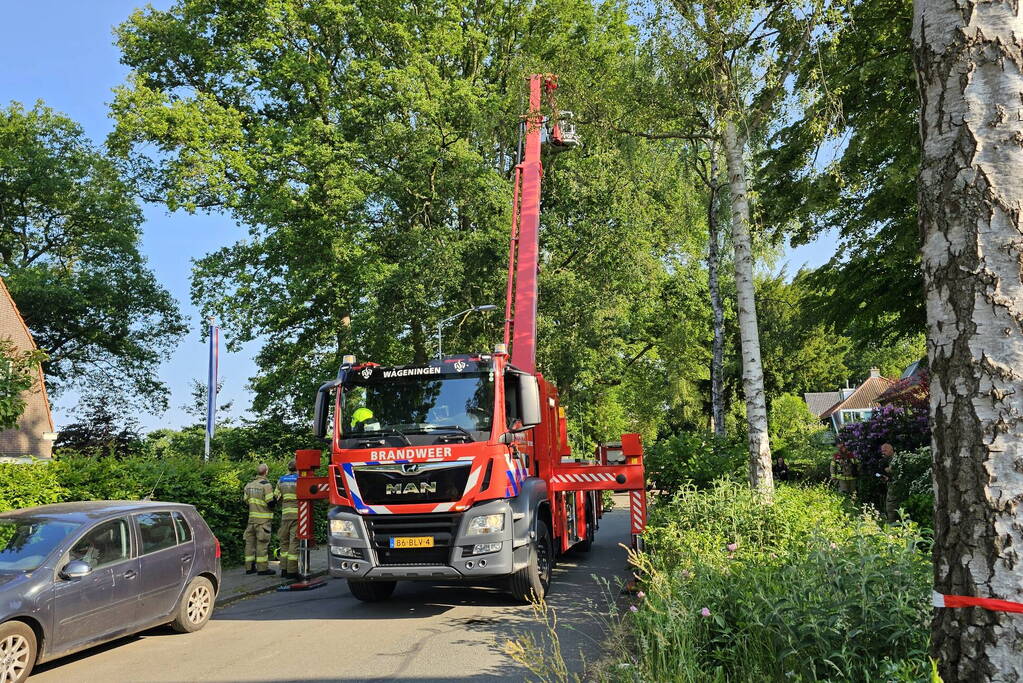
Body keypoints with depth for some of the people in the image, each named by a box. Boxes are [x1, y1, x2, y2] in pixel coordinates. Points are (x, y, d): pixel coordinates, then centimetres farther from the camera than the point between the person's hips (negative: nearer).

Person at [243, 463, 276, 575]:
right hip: (263, 518, -6)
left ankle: (249, 567, 16)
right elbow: (270, 502, -16)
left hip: (251, 517, 6)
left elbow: (246, 500, 12)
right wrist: (276, 497, 3)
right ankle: (262, 568, -3)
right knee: (262, 543, -4)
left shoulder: (249, 485, 9)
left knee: (250, 541, 11)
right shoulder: (266, 485, -12)